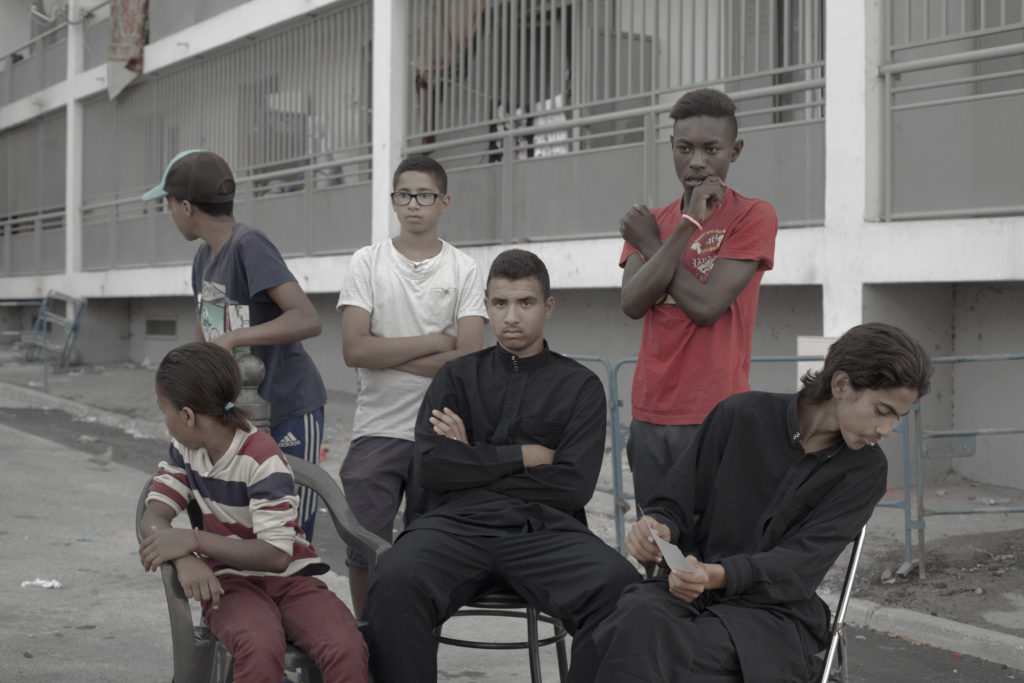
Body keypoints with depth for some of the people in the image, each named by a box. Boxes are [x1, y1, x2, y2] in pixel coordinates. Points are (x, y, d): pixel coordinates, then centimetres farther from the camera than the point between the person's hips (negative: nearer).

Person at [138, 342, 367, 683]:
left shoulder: (263, 460, -15)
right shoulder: (184, 451, 7)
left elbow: (277, 554, -20)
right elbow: (153, 520, -1)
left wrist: (195, 540, -23)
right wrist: (185, 560, -23)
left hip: (290, 577, -3)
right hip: (231, 582, 3)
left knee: (346, 649, -34)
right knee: (260, 649, -35)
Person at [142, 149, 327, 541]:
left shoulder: (249, 246, -16)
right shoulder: (204, 259, 10)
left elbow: (307, 320, -27)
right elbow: (203, 340, 16)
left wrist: (231, 338, -29)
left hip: (289, 411, -8)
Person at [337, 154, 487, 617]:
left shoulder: (463, 270, 2)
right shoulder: (367, 263, 4)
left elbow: (469, 360, -9)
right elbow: (354, 351, -8)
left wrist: (386, 355, -9)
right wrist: (435, 341, -9)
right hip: (376, 428, 0)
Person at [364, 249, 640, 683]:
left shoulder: (580, 386, 14)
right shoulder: (458, 377, 19)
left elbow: (574, 486, 1)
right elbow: (432, 465, 3)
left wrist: (473, 462, 3)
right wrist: (524, 456, 2)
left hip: (545, 529, 0)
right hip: (459, 524, 1)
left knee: (622, 590, -33)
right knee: (395, 582, -34)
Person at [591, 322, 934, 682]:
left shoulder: (866, 468, 1)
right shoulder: (743, 414, 0)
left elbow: (802, 563, -11)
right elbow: (676, 504, 8)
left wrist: (720, 575, -30)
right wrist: (659, 528, -18)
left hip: (775, 612, -1)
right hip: (690, 588, 2)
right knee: (638, 619, -37)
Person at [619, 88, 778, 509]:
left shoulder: (753, 216, -3)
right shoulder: (650, 222, 13)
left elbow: (706, 306, -13)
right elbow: (632, 304, -4)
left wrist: (650, 242, -2)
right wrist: (687, 225, -9)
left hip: (715, 416, -5)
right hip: (649, 414, 5)